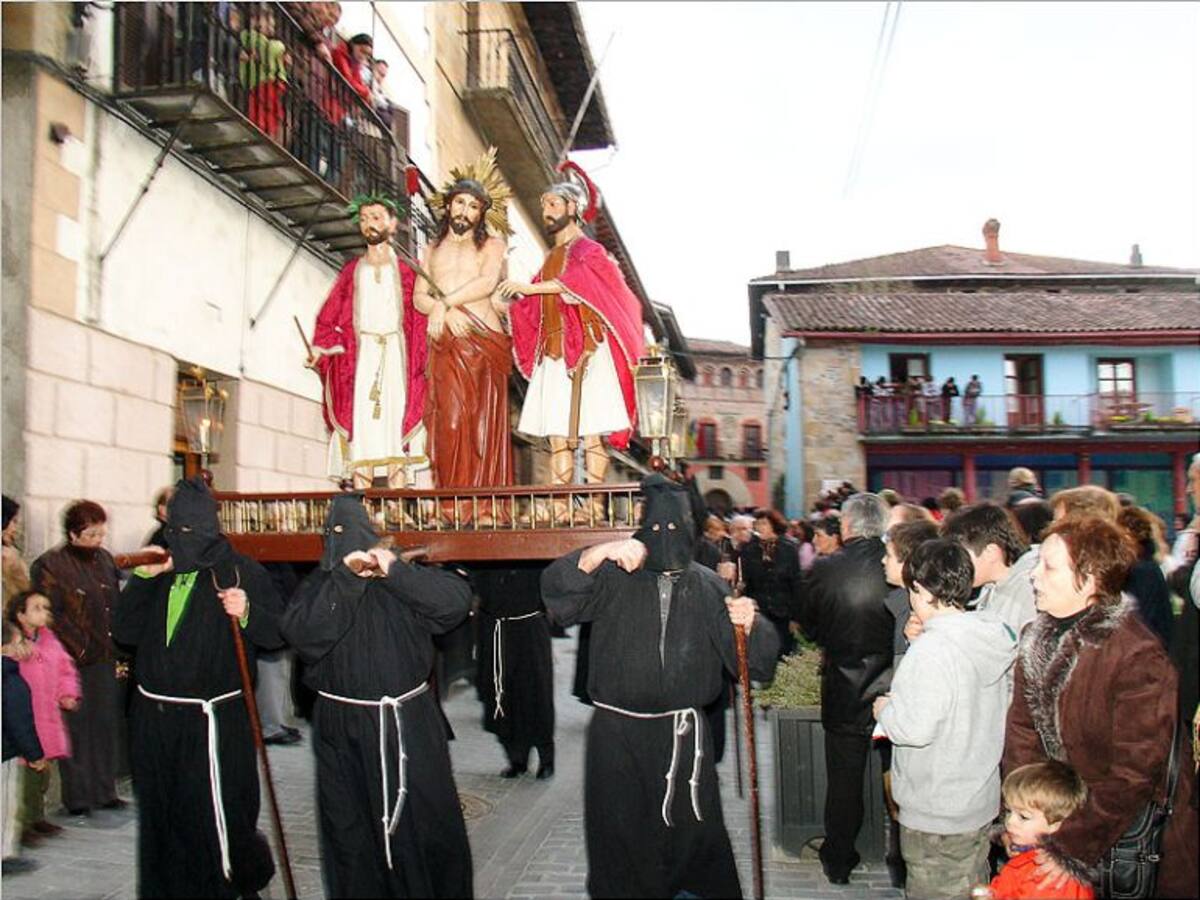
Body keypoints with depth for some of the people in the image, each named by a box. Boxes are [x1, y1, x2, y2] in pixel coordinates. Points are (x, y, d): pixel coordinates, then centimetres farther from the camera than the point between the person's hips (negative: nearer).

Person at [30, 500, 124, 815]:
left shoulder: (105, 559, 9)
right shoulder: (51, 565, -9)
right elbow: (50, 616, -11)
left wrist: (118, 652, 8)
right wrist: (78, 651, -14)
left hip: (105, 661, 5)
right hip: (73, 664, -5)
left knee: (104, 726, 10)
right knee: (76, 728, 1)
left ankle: (104, 791, 20)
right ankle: (77, 797, 12)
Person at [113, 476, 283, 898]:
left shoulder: (239, 572, -6)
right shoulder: (160, 572, 9)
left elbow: (276, 633, -9)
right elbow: (124, 632, 7)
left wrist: (247, 613, -29)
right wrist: (141, 578, -3)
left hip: (212, 722, -5)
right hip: (153, 718, 5)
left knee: (215, 815, -1)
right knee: (161, 813, 13)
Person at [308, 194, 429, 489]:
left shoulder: (407, 269, 12)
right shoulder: (352, 270, 18)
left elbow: (420, 318, 4)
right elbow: (329, 316, 10)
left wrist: (419, 359, -9)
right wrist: (319, 349, -5)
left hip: (397, 354, -2)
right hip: (359, 356, 2)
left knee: (395, 419, -9)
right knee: (360, 423, -7)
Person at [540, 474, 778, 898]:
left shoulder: (708, 587, 4)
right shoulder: (615, 579, -1)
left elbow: (752, 660, 2)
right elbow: (556, 588, -17)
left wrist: (749, 625, -19)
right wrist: (601, 552, -30)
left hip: (682, 734, 1)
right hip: (617, 735, -1)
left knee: (691, 836, 8)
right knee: (622, 838, 9)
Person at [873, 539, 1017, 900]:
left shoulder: (931, 650, -26)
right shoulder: (994, 637, -1)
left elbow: (915, 728, -28)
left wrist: (885, 710, -8)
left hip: (936, 814, -8)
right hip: (981, 801, 8)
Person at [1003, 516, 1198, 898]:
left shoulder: (1138, 658, -25)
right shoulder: (1038, 637, -2)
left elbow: (1135, 775, -24)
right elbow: (1022, 731, 2)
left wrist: (1072, 850, -21)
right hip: (1058, 819, 6)